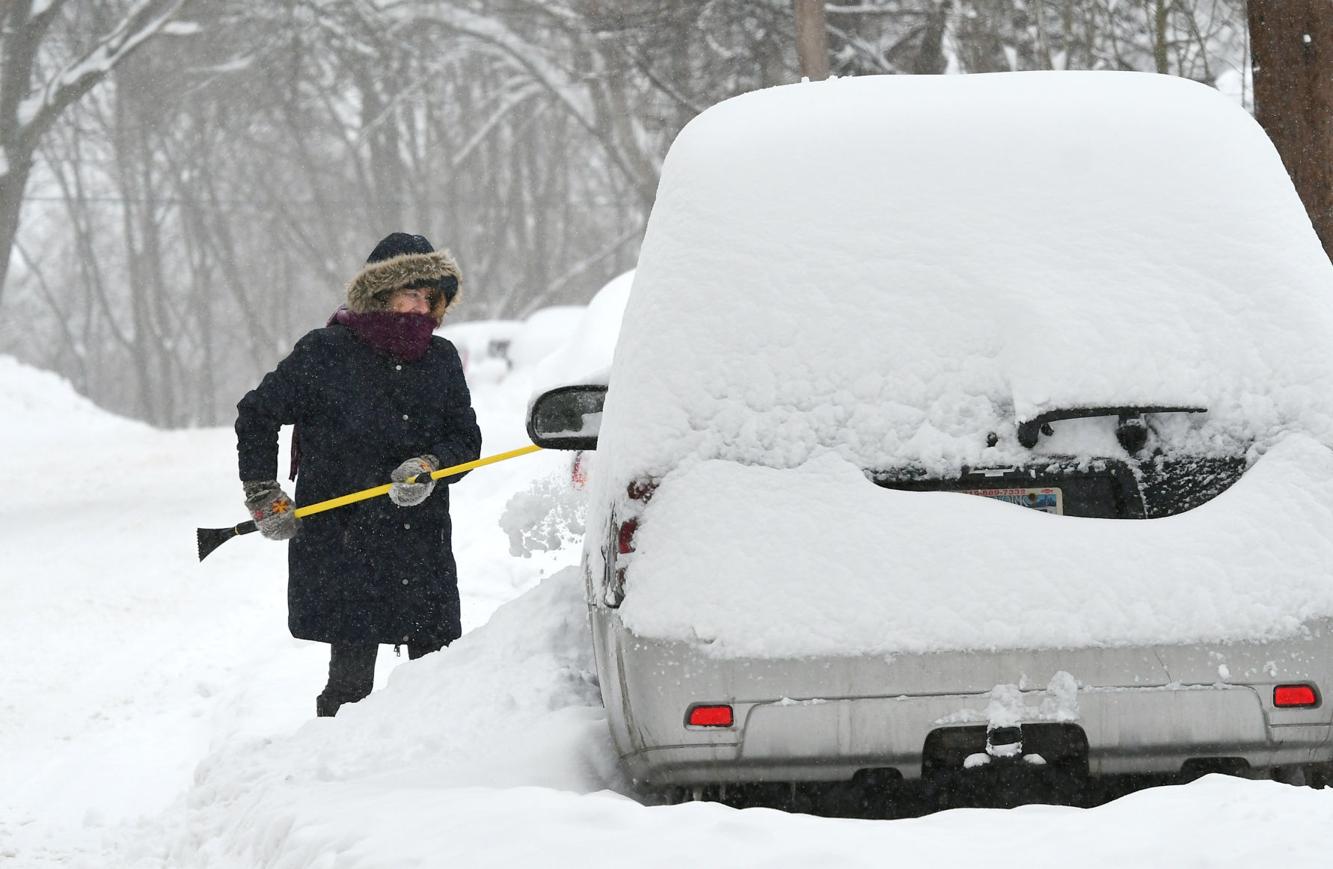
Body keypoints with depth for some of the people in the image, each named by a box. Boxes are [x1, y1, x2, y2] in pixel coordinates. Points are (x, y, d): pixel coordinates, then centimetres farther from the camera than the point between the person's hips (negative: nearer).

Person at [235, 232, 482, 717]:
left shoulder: (441, 360, 9)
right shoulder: (325, 353, -2)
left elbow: (465, 440, 11)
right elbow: (256, 415, 7)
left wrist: (429, 466, -11)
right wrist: (264, 496, 3)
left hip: (422, 548, 4)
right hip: (341, 545, -4)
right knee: (351, 680, -6)